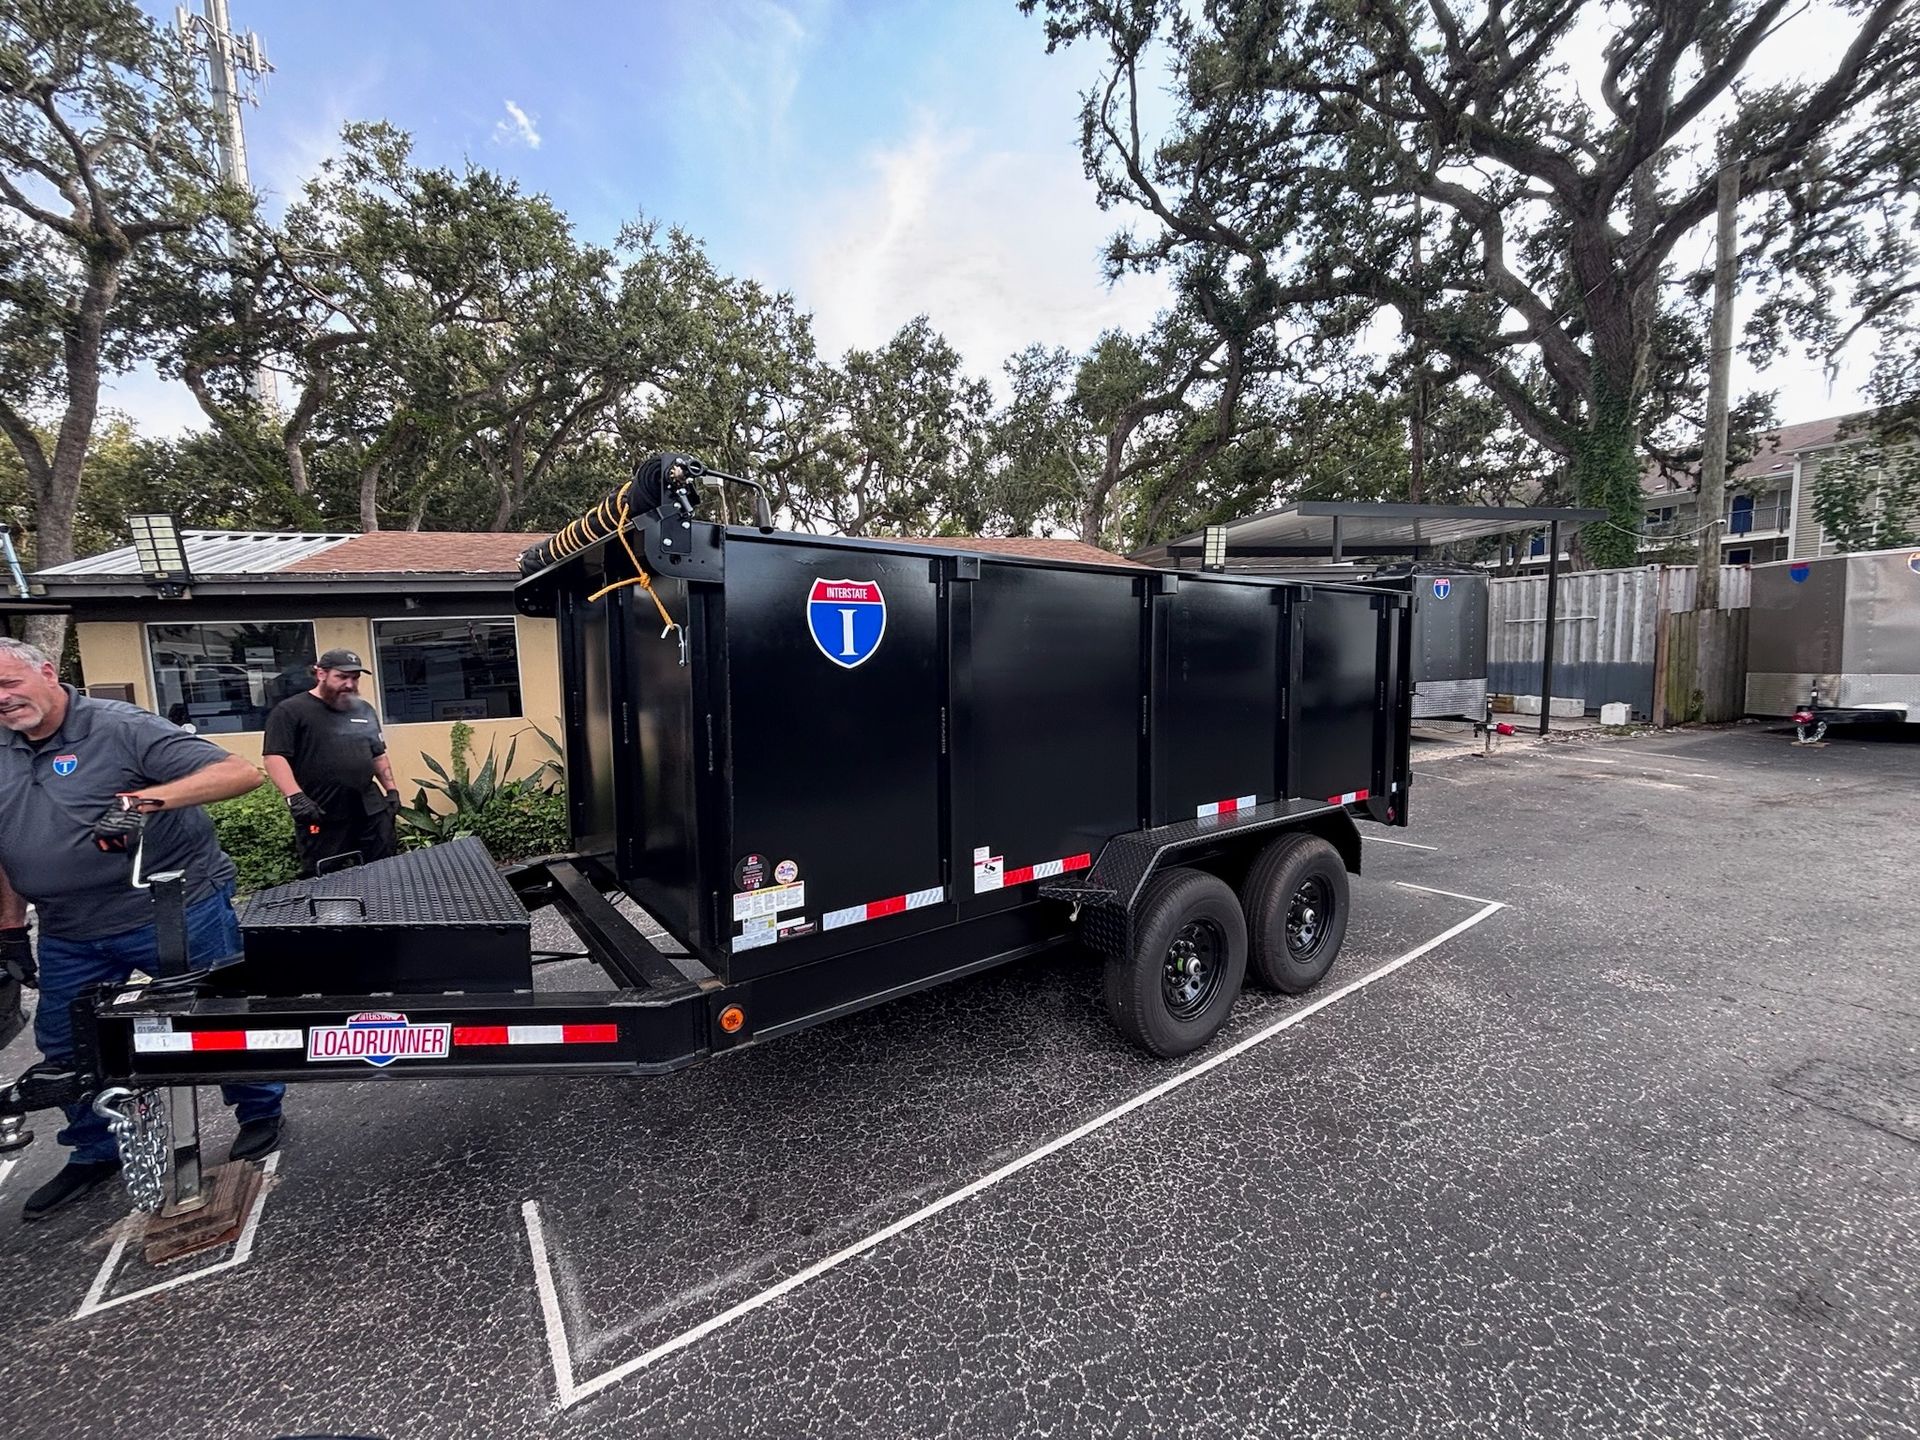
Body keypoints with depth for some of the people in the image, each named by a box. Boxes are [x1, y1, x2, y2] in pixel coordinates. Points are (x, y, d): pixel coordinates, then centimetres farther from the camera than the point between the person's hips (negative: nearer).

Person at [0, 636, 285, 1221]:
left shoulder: (122, 728, -14)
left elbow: (239, 773, -25)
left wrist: (146, 799, -35)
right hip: (69, 937, 7)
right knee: (63, 1042, 17)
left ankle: (259, 1113, 28)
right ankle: (94, 1152, 38)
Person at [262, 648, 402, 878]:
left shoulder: (365, 710, 15)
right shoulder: (291, 711, -3)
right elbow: (275, 757, -11)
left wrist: (391, 790, 14)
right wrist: (295, 797, -22)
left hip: (372, 811, 5)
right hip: (321, 817, -5)